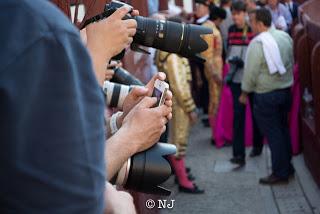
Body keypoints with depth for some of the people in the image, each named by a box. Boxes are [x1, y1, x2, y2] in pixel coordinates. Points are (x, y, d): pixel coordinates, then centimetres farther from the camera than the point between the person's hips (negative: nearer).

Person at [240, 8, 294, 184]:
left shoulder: (257, 43, -18)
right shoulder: (285, 36, 1)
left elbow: (251, 71, -15)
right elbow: (292, 62, 10)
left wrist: (244, 92, -2)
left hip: (266, 95, -7)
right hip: (285, 90, 7)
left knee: (273, 134, 2)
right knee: (283, 130, 19)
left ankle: (280, 173, 8)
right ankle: (287, 167, 28)